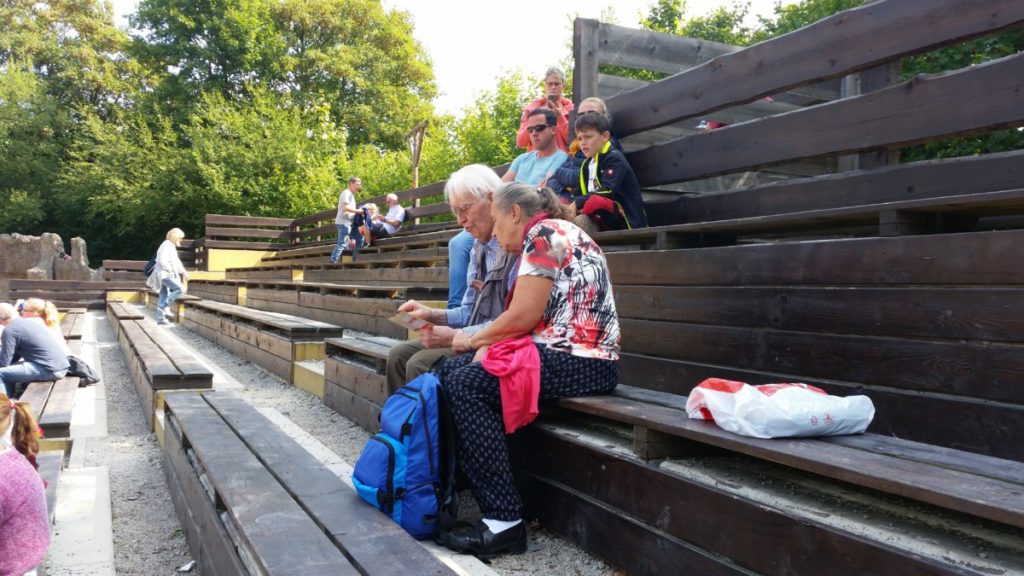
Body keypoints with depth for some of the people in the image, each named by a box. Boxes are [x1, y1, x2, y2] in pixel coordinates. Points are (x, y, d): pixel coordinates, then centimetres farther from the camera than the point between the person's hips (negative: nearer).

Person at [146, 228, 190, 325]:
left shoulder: (172, 246, 20)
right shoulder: (166, 245, -12)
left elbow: (176, 261, 25)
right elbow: (161, 260, -22)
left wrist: (183, 272, 18)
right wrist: (171, 270, -17)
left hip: (167, 275, 10)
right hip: (164, 274, -10)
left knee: (163, 297, 10)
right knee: (180, 288, -20)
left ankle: (161, 318, 13)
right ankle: (165, 307, -16)